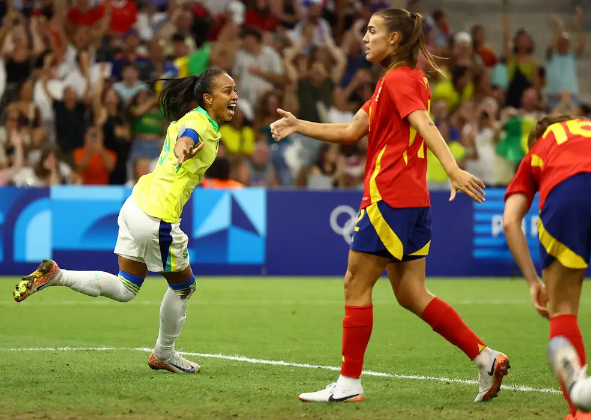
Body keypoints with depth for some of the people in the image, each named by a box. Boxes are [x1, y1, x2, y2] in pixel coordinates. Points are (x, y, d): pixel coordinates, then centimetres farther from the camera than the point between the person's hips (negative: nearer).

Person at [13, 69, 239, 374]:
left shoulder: (189, 118, 10)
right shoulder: (199, 124, -18)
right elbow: (185, 138, -43)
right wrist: (184, 150, -62)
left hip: (138, 204, 9)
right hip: (158, 218, -9)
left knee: (125, 290, 14)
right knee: (183, 286, 12)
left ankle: (55, 275, 2)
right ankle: (164, 355, 29)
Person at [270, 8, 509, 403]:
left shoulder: (398, 80, -9)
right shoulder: (398, 81, 22)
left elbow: (425, 125, -24)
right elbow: (351, 132, 23)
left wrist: (453, 169, -37)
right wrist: (299, 125, 20)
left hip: (390, 198, -10)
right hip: (413, 200, 10)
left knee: (356, 284, -2)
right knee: (411, 293, 8)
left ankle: (349, 383, 2)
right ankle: (486, 357, 2)